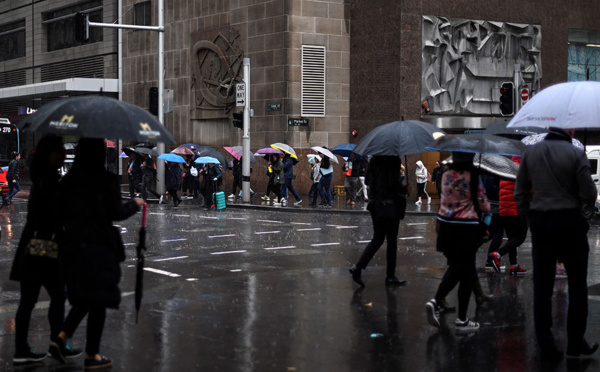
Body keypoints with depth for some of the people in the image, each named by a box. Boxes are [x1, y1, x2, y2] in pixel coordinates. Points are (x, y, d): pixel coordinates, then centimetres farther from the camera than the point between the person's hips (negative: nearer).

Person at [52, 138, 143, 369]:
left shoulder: (67, 181, 4)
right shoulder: (107, 180, -11)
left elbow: (60, 216, 5)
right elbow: (116, 213, -10)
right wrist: (135, 205, 6)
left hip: (72, 246, 6)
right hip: (99, 247, -5)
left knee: (83, 297, 22)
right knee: (99, 299, 5)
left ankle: (61, 337, 6)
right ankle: (92, 355, 11)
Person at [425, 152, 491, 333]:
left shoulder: (446, 175, 1)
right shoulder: (473, 176, -13)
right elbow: (482, 201, -5)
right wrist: (487, 213, 16)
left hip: (446, 225, 5)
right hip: (467, 227, -5)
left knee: (454, 267, 20)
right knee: (467, 272, 6)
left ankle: (435, 301, -1)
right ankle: (462, 319, 11)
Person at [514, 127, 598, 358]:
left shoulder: (530, 152, 2)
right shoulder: (576, 154, -10)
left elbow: (520, 192, 5)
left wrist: (527, 217, 13)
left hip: (540, 220, 3)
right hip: (569, 221, -3)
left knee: (542, 285, 8)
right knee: (577, 285, 10)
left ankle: (546, 345, 9)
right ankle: (575, 343, 12)